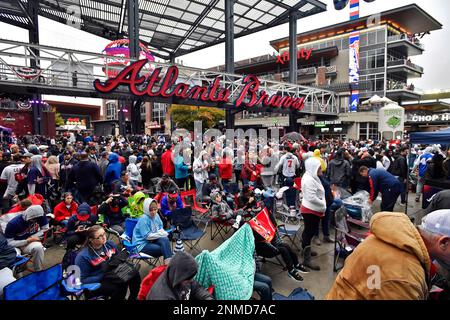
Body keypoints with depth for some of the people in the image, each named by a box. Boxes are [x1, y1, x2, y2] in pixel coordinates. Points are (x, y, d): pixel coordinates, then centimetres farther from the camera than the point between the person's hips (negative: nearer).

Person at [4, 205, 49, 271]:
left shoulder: (40, 216, -19)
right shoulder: (13, 223, -24)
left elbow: (45, 228, -5)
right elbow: (9, 243, -19)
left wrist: (31, 238, -17)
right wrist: (28, 241, -26)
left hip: (32, 241, 1)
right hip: (17, 245, -1)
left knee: (38, 247, -34)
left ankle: (39, 271, -16)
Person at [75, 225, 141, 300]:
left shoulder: (110, 244, 0)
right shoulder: (83, 256, -17)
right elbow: (83, 279, -15)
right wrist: (103, 277, -24)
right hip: (96, 283, -6)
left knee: (135, 275, -16)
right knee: (119, 289, -32)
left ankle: (132, 298, 6)